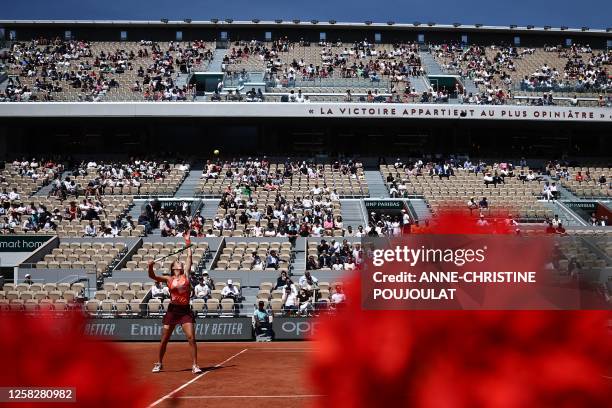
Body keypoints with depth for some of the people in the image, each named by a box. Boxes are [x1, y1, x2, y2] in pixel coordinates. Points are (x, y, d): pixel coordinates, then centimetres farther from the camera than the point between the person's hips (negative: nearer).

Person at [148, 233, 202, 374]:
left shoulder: (186, 275, 8)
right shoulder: (169, 279, 5)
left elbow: (189, 257, 8)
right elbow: (152, 276, -5)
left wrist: (188, 244, 13)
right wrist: (150, 267, -24)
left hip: (185, 311, 0)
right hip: (172, 310, 0)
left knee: (191, 338, -9)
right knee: (164, 339, 7)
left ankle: (195, 365, -1)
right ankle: (159, 364, 25)